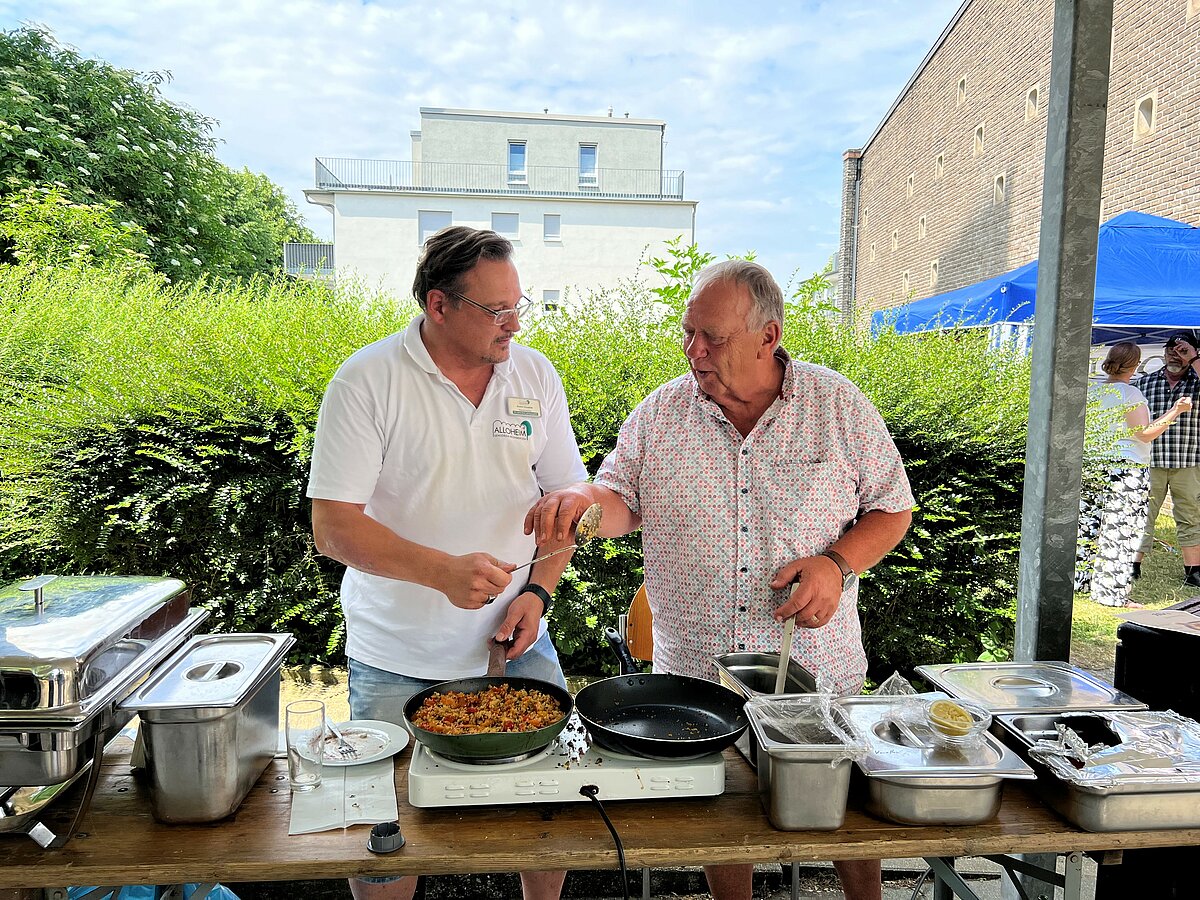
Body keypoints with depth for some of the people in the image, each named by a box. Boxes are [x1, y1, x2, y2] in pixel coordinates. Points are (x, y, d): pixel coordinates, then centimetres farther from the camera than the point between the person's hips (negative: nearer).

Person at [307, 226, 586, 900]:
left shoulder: (536, 375, 0)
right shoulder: (367, 381, -13)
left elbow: (565, 497, 7)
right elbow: (334, 527, -15)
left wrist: (539, 591, -7)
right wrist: (442, 571, -28)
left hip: (518, 644, 3)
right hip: (399, 662, -3)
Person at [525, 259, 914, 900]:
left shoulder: (838, 404, -5)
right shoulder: (661, 412, -2)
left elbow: (892, 510, 1)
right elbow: (621, 504, 1)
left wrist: (837, 564, -16)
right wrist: (582, 498, -21)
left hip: (818, 674, -1)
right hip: (695, 674, 1)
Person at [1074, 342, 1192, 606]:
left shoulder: (1093, 389, 7)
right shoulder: (1130, 394, -13)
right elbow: (1146, 434, -12)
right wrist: (1176, 411, -6)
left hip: (1094, 464, 7)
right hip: (1126, 467, -7)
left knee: (1090, 523, 13)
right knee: (1119, 531, -1)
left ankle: (1081, 579, 20)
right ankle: (1112, 593, 3)